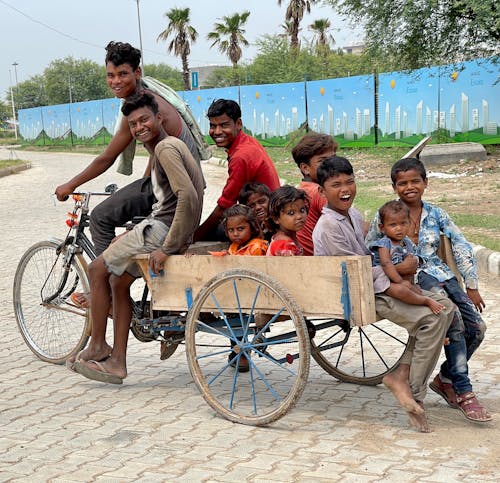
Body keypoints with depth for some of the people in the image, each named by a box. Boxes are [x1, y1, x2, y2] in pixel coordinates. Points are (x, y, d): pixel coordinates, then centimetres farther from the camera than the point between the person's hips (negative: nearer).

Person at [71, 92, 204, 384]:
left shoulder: (165, 148, -13)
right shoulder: (170, 145, 20)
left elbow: (188, 196, -26)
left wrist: (166, 248, -26)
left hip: (160, 229, -10)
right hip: (165, 228, 10)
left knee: (97, 270, 1)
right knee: (119, 282, 16)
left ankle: (98, 347, 11)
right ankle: (117, 362, 16)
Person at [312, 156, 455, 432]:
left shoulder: (354, 216, 14)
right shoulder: (328, 227, -15)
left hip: (376, 286, 9)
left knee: (443, 306, 0)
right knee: (433, 317, -22)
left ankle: (402, 375, -2)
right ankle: (415, 394, -13)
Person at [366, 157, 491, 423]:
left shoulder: (436, 214, 10)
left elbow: (462, 246, 10)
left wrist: (472, 285, 5)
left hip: (443, 275, 5)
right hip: (414, 280, -5)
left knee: (477, 328, -8)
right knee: (454, 321, -27)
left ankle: (446, 378, 16)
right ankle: (463, 393, -19)